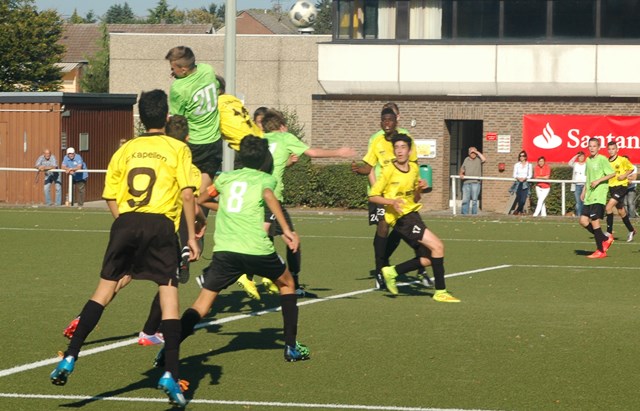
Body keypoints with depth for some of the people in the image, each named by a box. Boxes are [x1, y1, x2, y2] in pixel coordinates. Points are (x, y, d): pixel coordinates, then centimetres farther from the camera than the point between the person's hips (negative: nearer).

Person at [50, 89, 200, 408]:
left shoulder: (126, 150, 16)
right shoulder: (178, 149, 7)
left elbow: (110, 196, 15)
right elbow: (187, 193, -4)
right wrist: (192, 236, -1)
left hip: (126, 223, 2)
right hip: (161, 225, -2)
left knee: (105, 289, 9)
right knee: (169, 292, 1)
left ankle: (70, 358, 0)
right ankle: (170, 374, -9)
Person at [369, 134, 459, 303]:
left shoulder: (414, 168, 9)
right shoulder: (389, 171, -11)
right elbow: (372, 196, -8)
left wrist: (419, 189, -3)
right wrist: (391, 201, -23)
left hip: (413, 213, 8)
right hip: (401, 218, -8)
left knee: (426, 260, 7)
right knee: (437, 246, -17)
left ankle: (392, 271, 22)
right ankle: (440, 292, -12)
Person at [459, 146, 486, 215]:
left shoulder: (478, 159, 5)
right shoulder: (466, 159, 17)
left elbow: (484, 159, -18)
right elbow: (462, 169, 24)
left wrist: (477, 152, -9)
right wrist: (461, 174, 3)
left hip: (475, 183, -3)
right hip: (466, 182, 3)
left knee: (474, 200, -3)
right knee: (465, 200, -1)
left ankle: (474, 214, 1)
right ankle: (464, 214, 1)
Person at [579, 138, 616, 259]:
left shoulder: (602, 159, -7)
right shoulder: (588, 160, 15)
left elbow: (613, 173, -12)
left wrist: (598, 181, -17)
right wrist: (584, 191, 20)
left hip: (599, 196, -8)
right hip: (589, 197, 8)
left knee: (594, 221, -10)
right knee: (583, 220, 1)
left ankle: (600, 251, -2)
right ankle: (605, 239, 15)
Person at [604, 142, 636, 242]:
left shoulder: (622, 160, -8)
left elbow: (631, 168, 3)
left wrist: (624, 175, -12)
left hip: (621, 186, -6)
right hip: (611, 187, 6)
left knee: (608, 207, -20)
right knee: (621, 212, 13)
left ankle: (609, 232, -14)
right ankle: (631, 231, 31)